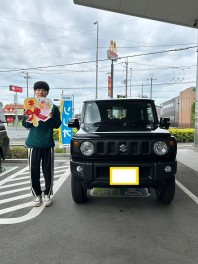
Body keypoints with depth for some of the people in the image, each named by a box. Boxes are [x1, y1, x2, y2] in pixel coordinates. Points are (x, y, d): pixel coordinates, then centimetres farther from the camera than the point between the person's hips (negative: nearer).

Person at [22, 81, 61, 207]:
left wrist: (51, 118, -16)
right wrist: (28, 119, -14)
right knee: (34, 171, 3)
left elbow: (57, 124, 3)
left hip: (48, 144, -1)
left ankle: (47, 194, 18)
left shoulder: (53, 108, 4)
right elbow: (25, 124, 7)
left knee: (48, 171, 4)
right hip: (33, 143, 1)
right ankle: (37, 195, 17)